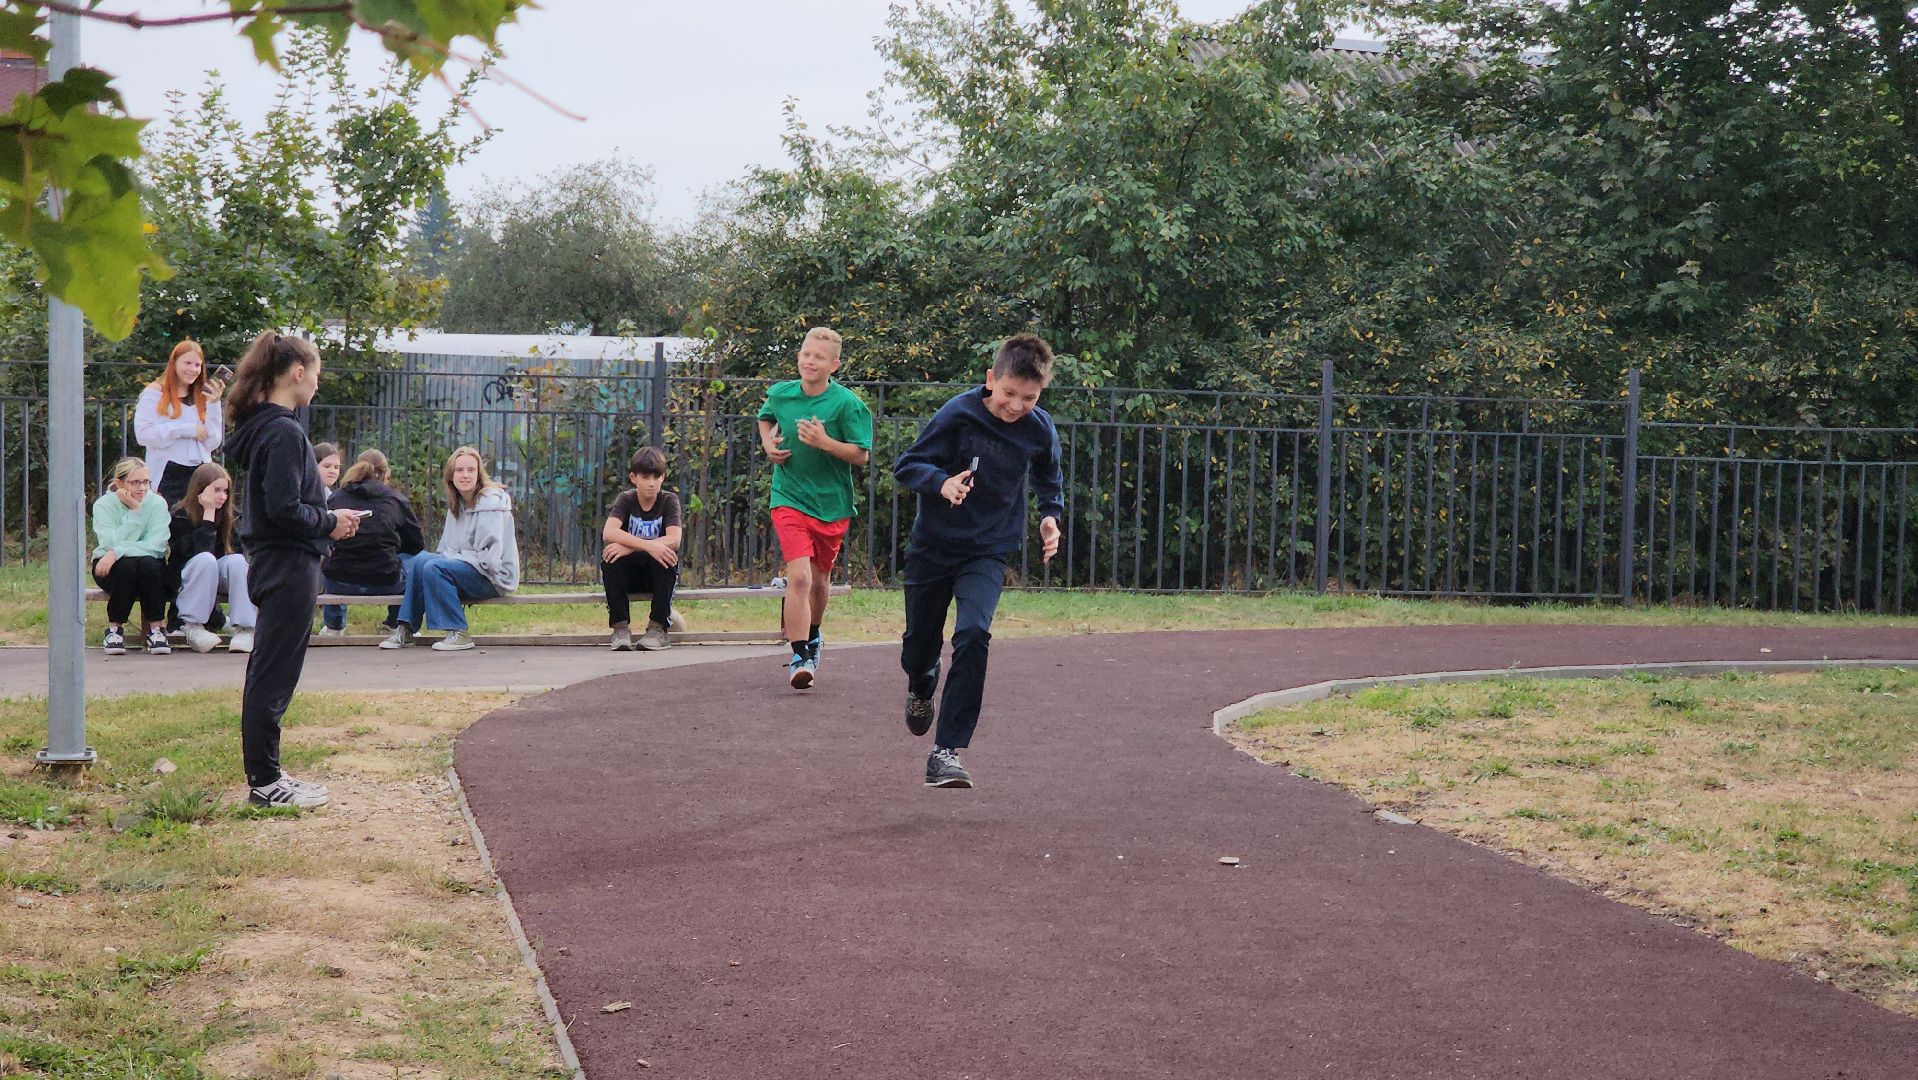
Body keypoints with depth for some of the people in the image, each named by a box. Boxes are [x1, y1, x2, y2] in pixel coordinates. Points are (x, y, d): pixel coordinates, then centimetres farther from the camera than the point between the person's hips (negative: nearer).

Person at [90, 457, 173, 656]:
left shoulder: (157, 503, -7)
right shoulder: (104, 505, -9)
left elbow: (156, 545, -21)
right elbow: (111, 544, -23)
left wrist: (117, 552, -30)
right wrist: (134, 511, -25)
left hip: (151, 567, 1)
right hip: (111, 567, -1)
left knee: (148, 563, -33)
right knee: (127, 565, -34)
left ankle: (155, 629, -23)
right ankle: (115, 630, -21)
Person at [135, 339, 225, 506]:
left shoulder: (203, 398, 15)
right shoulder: (155, 394, 4)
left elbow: (213, 443, 7)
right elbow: (143, 433, -10)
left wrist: (213, 404, -1)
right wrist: (187, 430, -11)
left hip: (199, 477, 3)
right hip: (167, 478, -3)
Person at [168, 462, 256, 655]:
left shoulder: (228, 516, 2)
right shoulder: (181, 516, -13)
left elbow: (236, 548, 5)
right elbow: (198, 551, -27)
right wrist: (209, 513, -27)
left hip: (218, 574, 4)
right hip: (186, 577, -4)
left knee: (237, 561, -27)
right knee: (206, 559, -35)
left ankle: (244, 628, -33)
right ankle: (192, 626, -31)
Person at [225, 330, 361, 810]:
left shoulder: (261, 428, 13)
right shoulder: (283, 432, -18)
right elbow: (284, 510, -23)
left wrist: (329, 514, 11)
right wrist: (331, 523, -9)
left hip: (271, 566, 10)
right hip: (289, 567, -10)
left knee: (267, 675, 15)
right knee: (273, 676, -3)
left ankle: (264, 775, 23)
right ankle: (265, 782, 2)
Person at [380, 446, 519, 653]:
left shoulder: (491, 503, -13)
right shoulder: (456, 504, 14)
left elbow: (489, 556, -20)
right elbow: (447, 549, 17)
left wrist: (450, 558, -14)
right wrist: (445, 557, -6)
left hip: (494, 576, -8)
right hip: (466, 566, 8)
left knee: (434, 568, -26)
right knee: (420, 561, -11)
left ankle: (458, 633, -21)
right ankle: (405, 629, -12)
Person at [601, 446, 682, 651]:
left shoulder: (669, 501, -7)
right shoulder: (625, 499, -5)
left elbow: (673, 540, -23)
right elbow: (609, 533, -24)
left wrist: (630, 547, -34)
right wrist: (648, 545, -39)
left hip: (659, 573, -1)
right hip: (630, 574, 1)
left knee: (666, 555, -32)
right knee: (609, 558, -29)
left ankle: (658, 627, -23)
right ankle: (621, 628, -22)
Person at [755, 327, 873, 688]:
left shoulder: (847, 403, -11)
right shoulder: (780, 394, -1)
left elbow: (861, 455, -12)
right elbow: (765, 419, 23)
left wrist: (824, 442, -25)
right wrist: (768, 443, 4)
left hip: (832, 503, 0)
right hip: (789, 499, 0)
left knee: (819, 579, 17)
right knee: (799, 577, -17)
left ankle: (812, 639, 44)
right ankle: (799, 658, -15)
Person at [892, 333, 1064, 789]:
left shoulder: (1040, 430, -6)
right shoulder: (958, 414, -16)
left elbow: (1048, 478, 17)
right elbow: (907, 465, -12)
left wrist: (1050, 516, 2)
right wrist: (942, 482, -30)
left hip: (988, 553, 0)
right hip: (933, 546, 0)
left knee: (973, 635, -23)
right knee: (920, 641, 13)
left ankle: (947, 751, -19)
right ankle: (921, 688, 53)